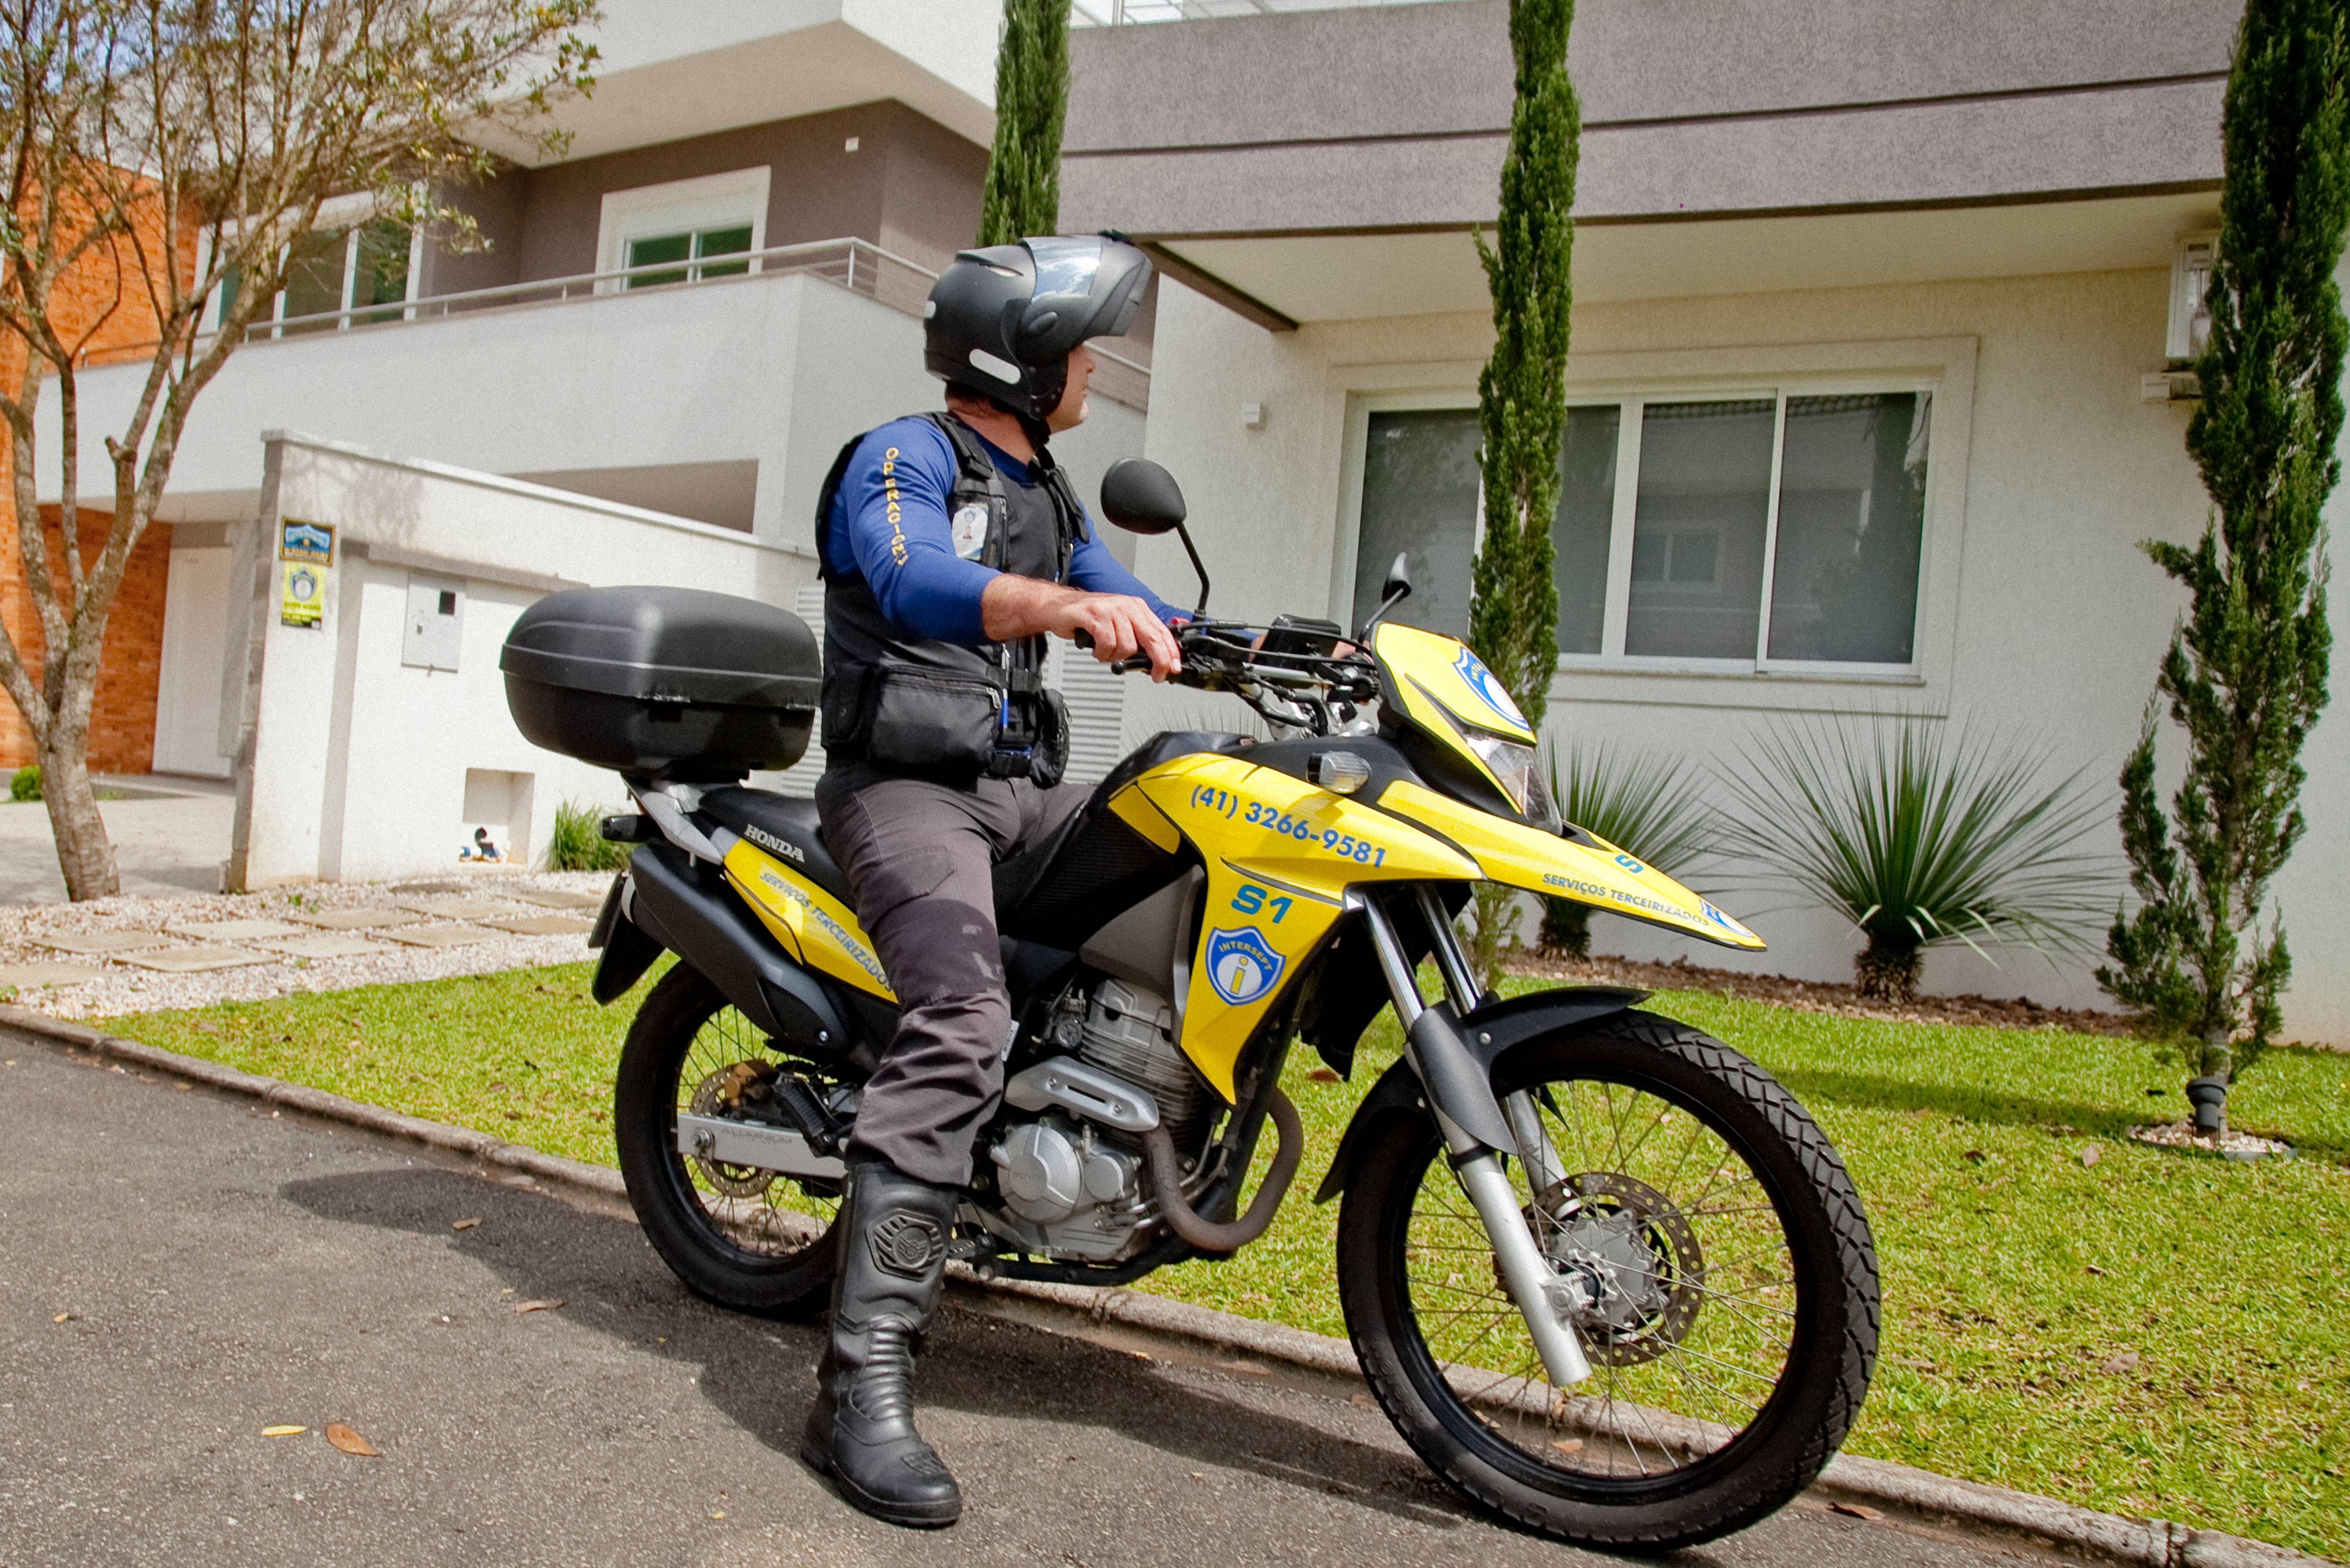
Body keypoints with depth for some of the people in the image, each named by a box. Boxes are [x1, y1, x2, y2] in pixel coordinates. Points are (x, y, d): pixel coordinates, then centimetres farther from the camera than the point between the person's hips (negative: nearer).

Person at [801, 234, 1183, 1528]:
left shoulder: (1048, 494, 21)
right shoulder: (900, 460, -5)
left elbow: (1150, 626, 19)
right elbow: (915, 583, -27)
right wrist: (1069, 603, -45)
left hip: (1020, 786, 8)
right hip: (905, 784, -8)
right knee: (963, 1022, -29)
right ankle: (863, 1385, -29)